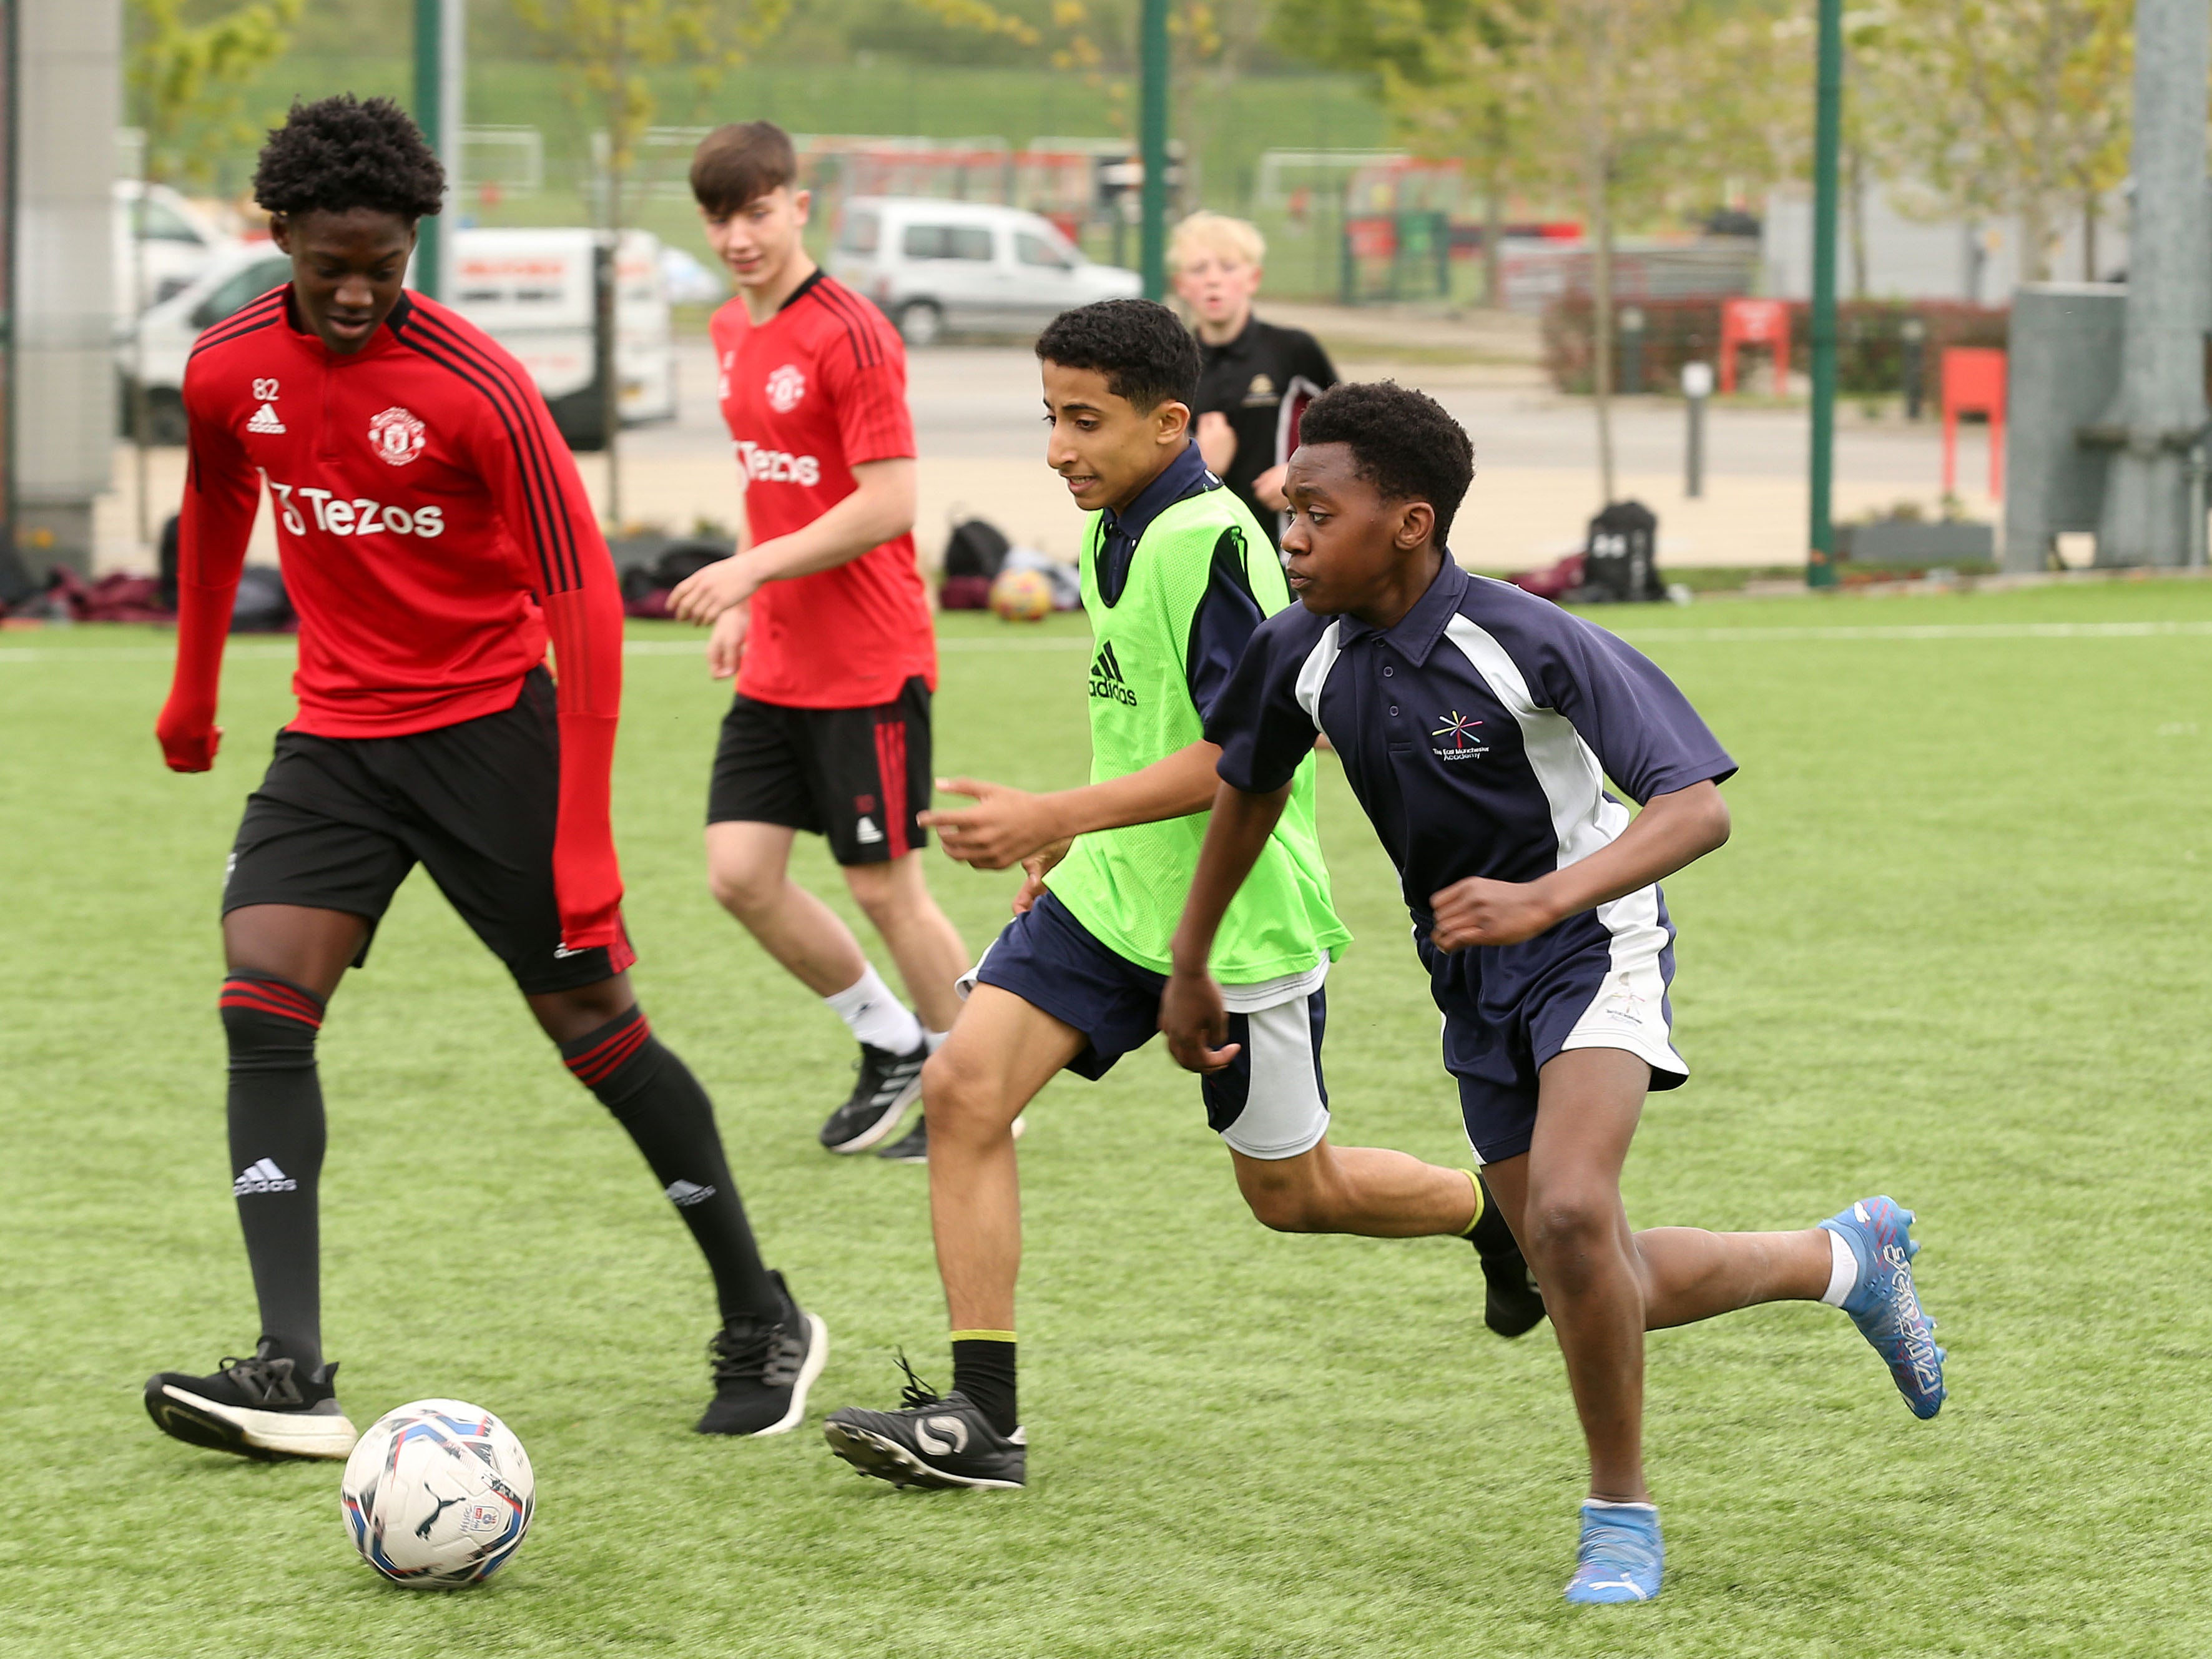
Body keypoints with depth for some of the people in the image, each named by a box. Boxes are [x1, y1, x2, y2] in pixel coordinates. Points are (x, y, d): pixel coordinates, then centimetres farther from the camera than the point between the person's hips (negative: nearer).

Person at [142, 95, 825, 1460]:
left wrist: (583, 841, -21)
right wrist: (195, 688, 29)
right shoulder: (231, 371, -3)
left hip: (490, 724, -4)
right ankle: (294, 1376, -19)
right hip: (335, 735, 4)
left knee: (592, 1016, 0)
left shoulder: (477, 387, -19)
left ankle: (764, 1323, 18)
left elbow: (582, 598, -17)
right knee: (262, 1001, -14)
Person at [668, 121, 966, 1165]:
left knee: (883, 886, -1)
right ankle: (892, 1044, 21)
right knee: (740, 873, 2)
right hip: (775, 667, 8)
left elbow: (889, 503, -21)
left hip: (869, 667, -8)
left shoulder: (850, 335, -16)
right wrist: (743, 605, 14)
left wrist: (753, 569, -21)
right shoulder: (733, 333, 10)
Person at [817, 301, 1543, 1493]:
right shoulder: (1112, 536, 7)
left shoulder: (1208, 541, -22)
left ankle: (1510, 1212, 37)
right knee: (962, 1088, -11)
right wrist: (1076, 832, 16)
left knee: (1290, 1192, 8)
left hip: (1235, 922, -8)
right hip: (1110, 897, 8)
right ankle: (981, 1418, -10)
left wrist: (1060, 817, -29)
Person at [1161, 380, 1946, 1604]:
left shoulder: (1531, 644, -25)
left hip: (1590, 945, -7)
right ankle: (1846, 1258, 36)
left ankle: (1620, 1509, -9)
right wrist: (1189, 967, 19)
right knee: (1600, 1291, 9)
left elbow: (1697, 809, -29)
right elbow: (1250, 786, 14)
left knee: (1568, 1215, -29)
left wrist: (1543, 898, -42)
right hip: (1472, 985, 7)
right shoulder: (1300, 655, -8)